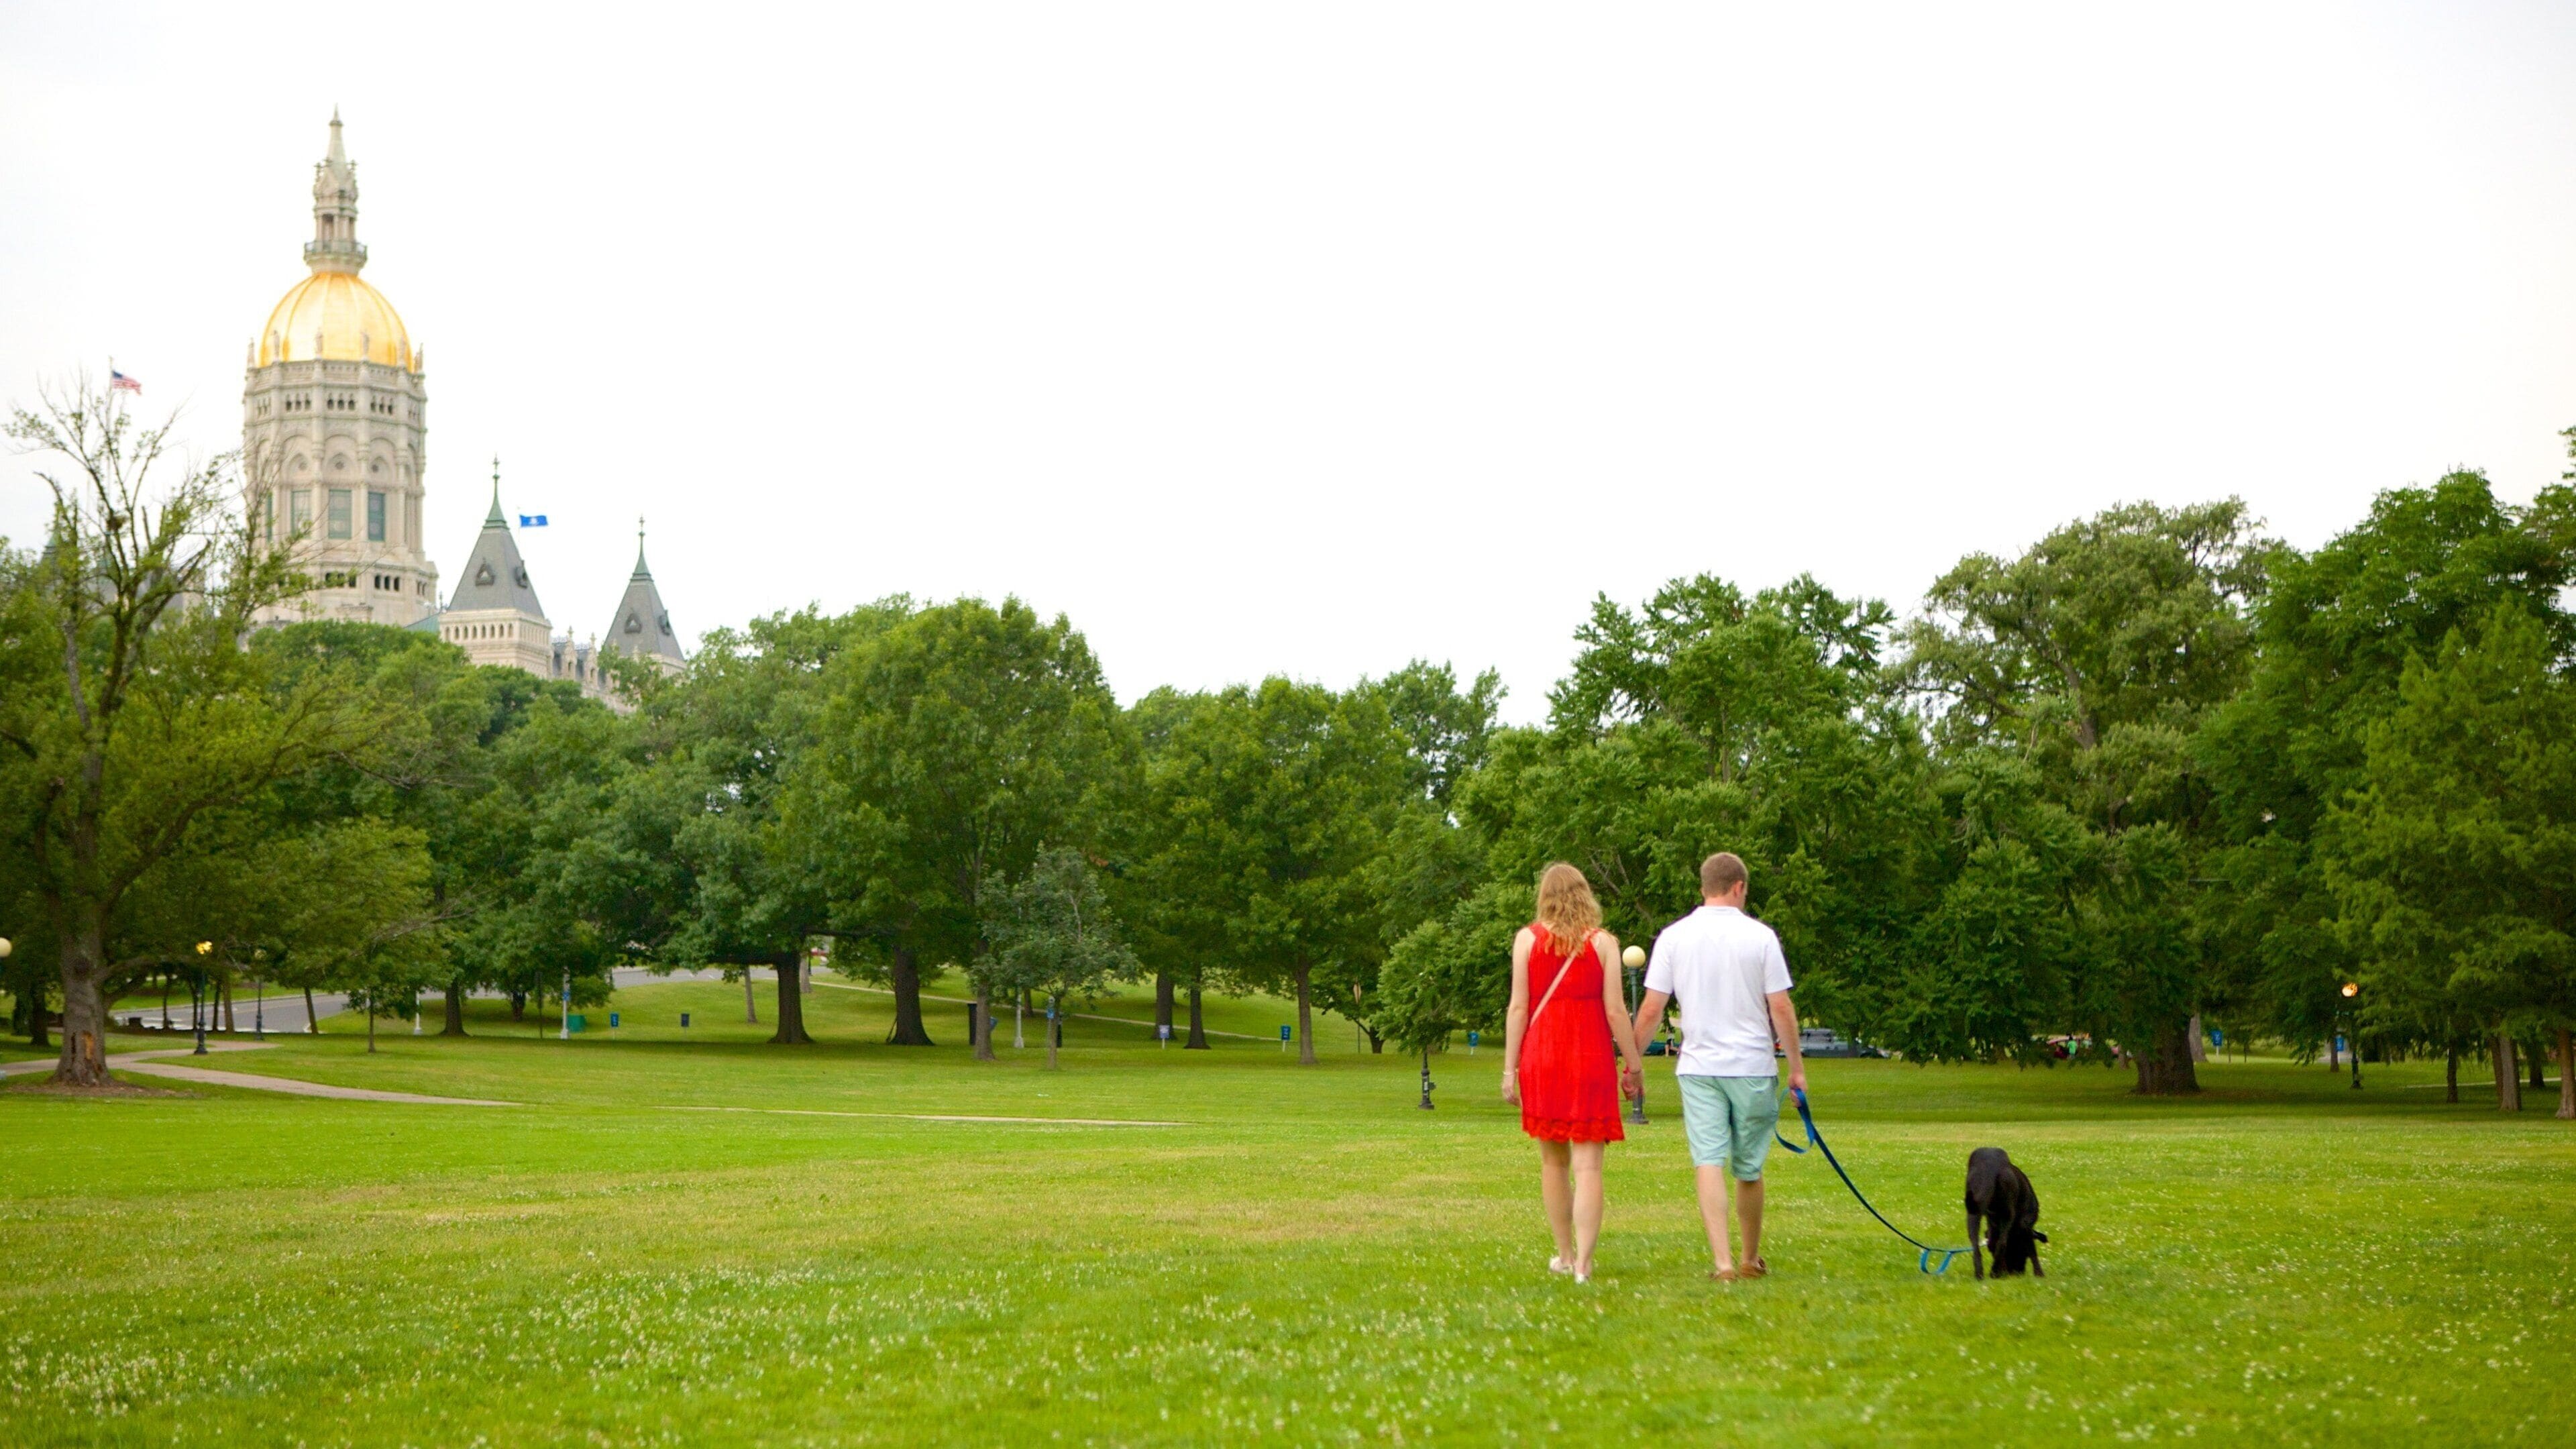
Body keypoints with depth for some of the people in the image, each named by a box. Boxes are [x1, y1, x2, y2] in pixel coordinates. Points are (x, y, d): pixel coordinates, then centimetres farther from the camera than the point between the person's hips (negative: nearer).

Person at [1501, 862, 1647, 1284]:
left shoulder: (1527, 938, 2)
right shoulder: (1603, 943, 0)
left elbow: (1518, 1007, -1)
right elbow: (1615, 1011, -3)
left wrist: (1510, 1068, 2)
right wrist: (1633, 1065, 5)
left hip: (1541, 1055, 1)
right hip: (1591, 1058, -1)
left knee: (1553, 1160, 15)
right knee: (1587, 1164, -2)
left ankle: (1564, 1256, 23)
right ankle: (1583, 1262, -11)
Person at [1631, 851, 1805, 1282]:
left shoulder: (1673, 937, 0)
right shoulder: (1760, 937, -4)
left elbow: (1651, 1009, -1)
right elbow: (1781, 1009, -4)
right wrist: (1797, 1067, 7)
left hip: (1698, 1067, 0)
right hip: (1753, 1067, 0)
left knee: (1709, 1164, -4)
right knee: (1749, 1170, 11)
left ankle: (1722, 1260, -17)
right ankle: (1751, 1259, 25)